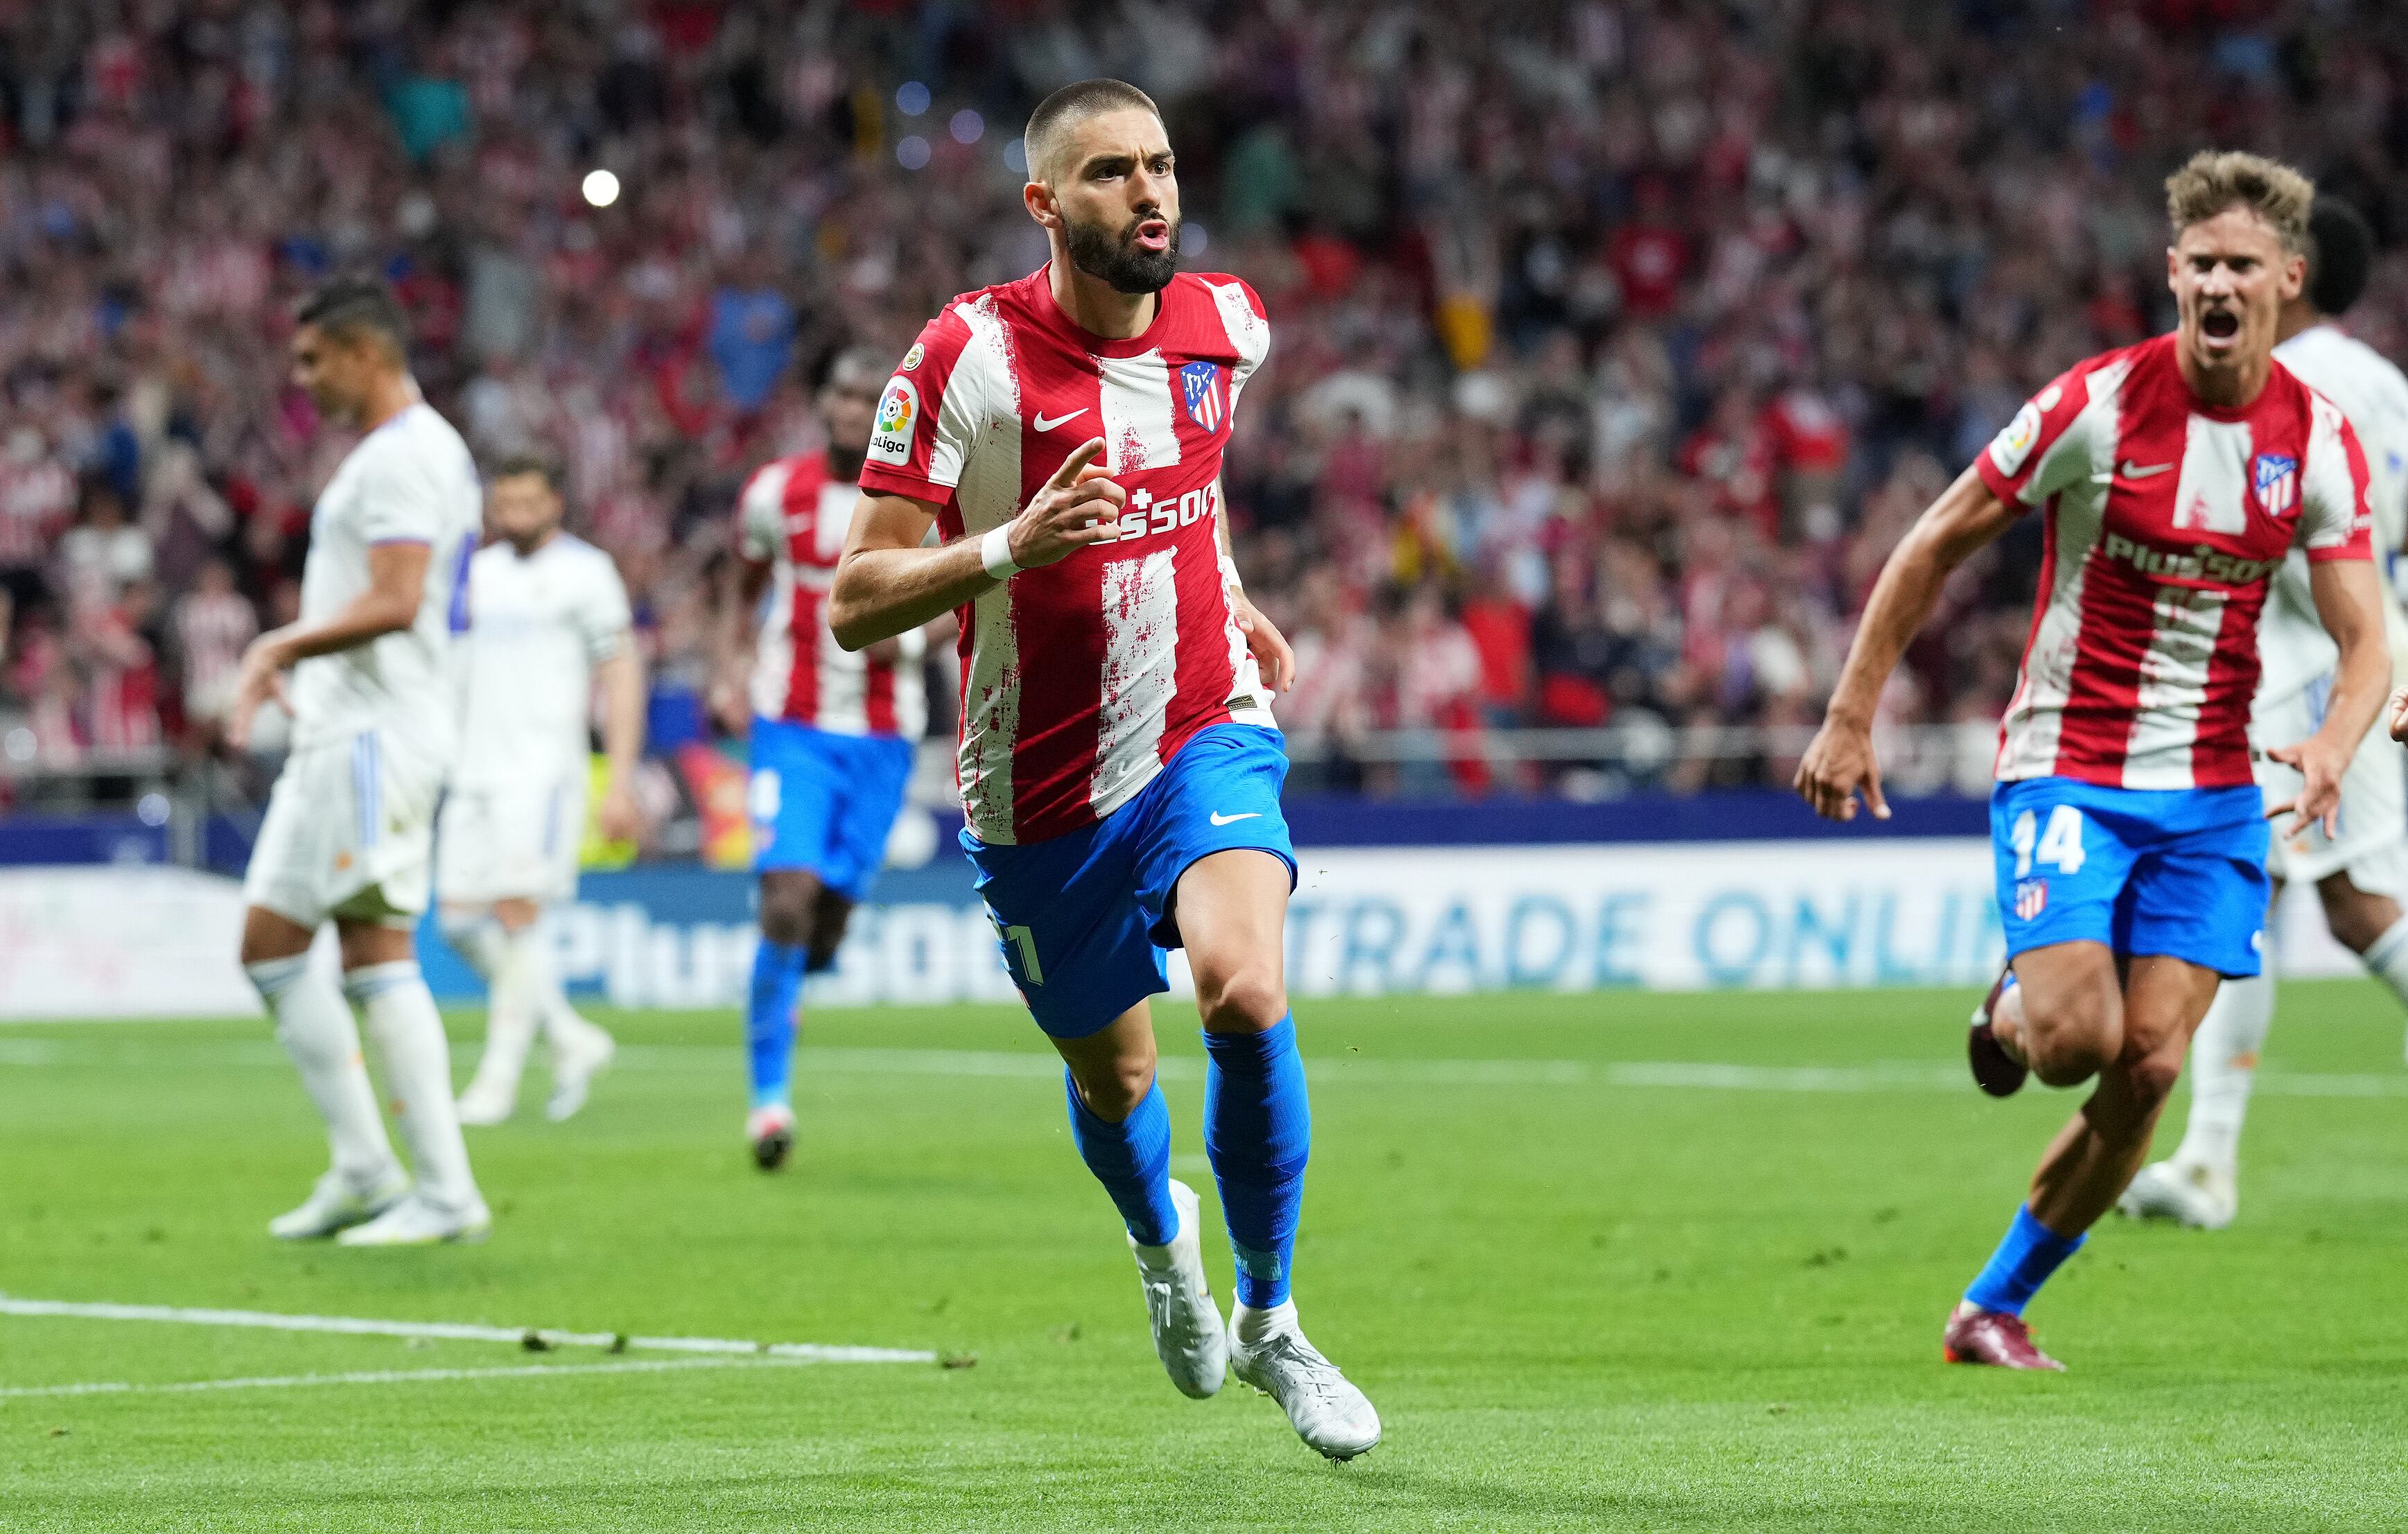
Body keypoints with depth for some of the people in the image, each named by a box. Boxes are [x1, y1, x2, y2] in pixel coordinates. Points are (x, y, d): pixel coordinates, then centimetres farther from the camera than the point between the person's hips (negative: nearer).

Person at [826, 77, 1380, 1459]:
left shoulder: (1227, 326, -2)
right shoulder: (968, 360, -17)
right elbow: (854, 606, -18)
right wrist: (1010, 546, -32)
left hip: (1206, 735, 1)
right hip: (1042, 789, -1)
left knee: (1247, 994, -26)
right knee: (1111, 1079, 15)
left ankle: (1270, 1321, -7)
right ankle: (1163, 1238, 53)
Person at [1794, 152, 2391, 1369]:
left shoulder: (2320, 443, -2)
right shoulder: (2098, 404, -12)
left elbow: (2365, 640, -2)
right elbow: (1935, 546, -4)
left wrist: (2332, 745, -24)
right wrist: (1850, 718, -6)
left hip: (2210, 790, 3)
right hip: (2066, 768, -3)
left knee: (2147, 1070, -5)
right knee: (2078, 1038, -20)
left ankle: (1994, 1307, 12)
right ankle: (2010, 1013, 19)